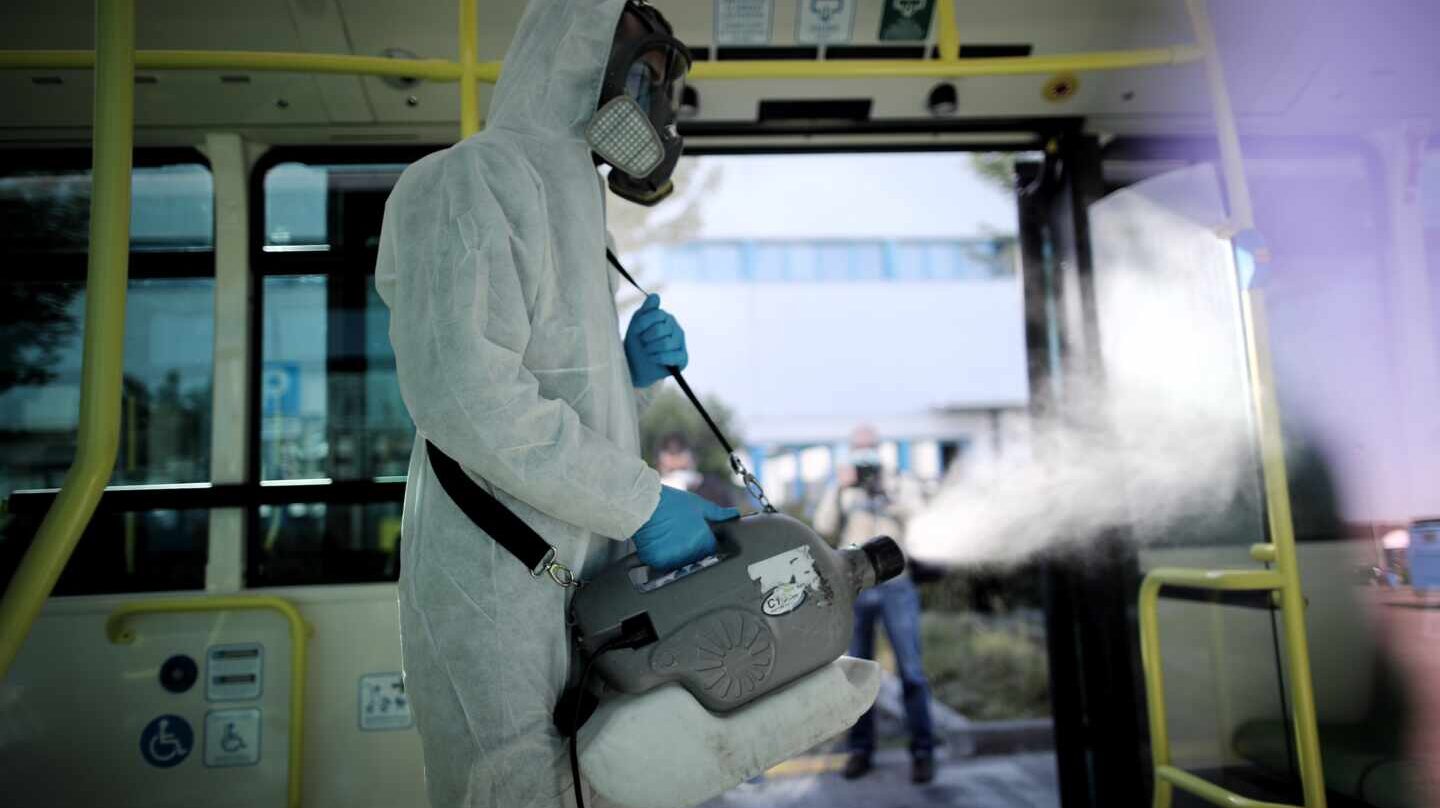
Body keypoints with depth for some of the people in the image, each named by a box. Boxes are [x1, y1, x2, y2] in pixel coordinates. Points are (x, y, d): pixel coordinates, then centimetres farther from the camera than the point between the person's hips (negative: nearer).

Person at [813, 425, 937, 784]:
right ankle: (860, 750, 14)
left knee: (911, 672, -5)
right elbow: (824, 528, -4)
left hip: (896, 588, -1)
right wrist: (838, 489, -14)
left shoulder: (903, 486, 7)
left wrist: (889, 495, -21)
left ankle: (922, 751, 3)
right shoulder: (840, 491, 11)